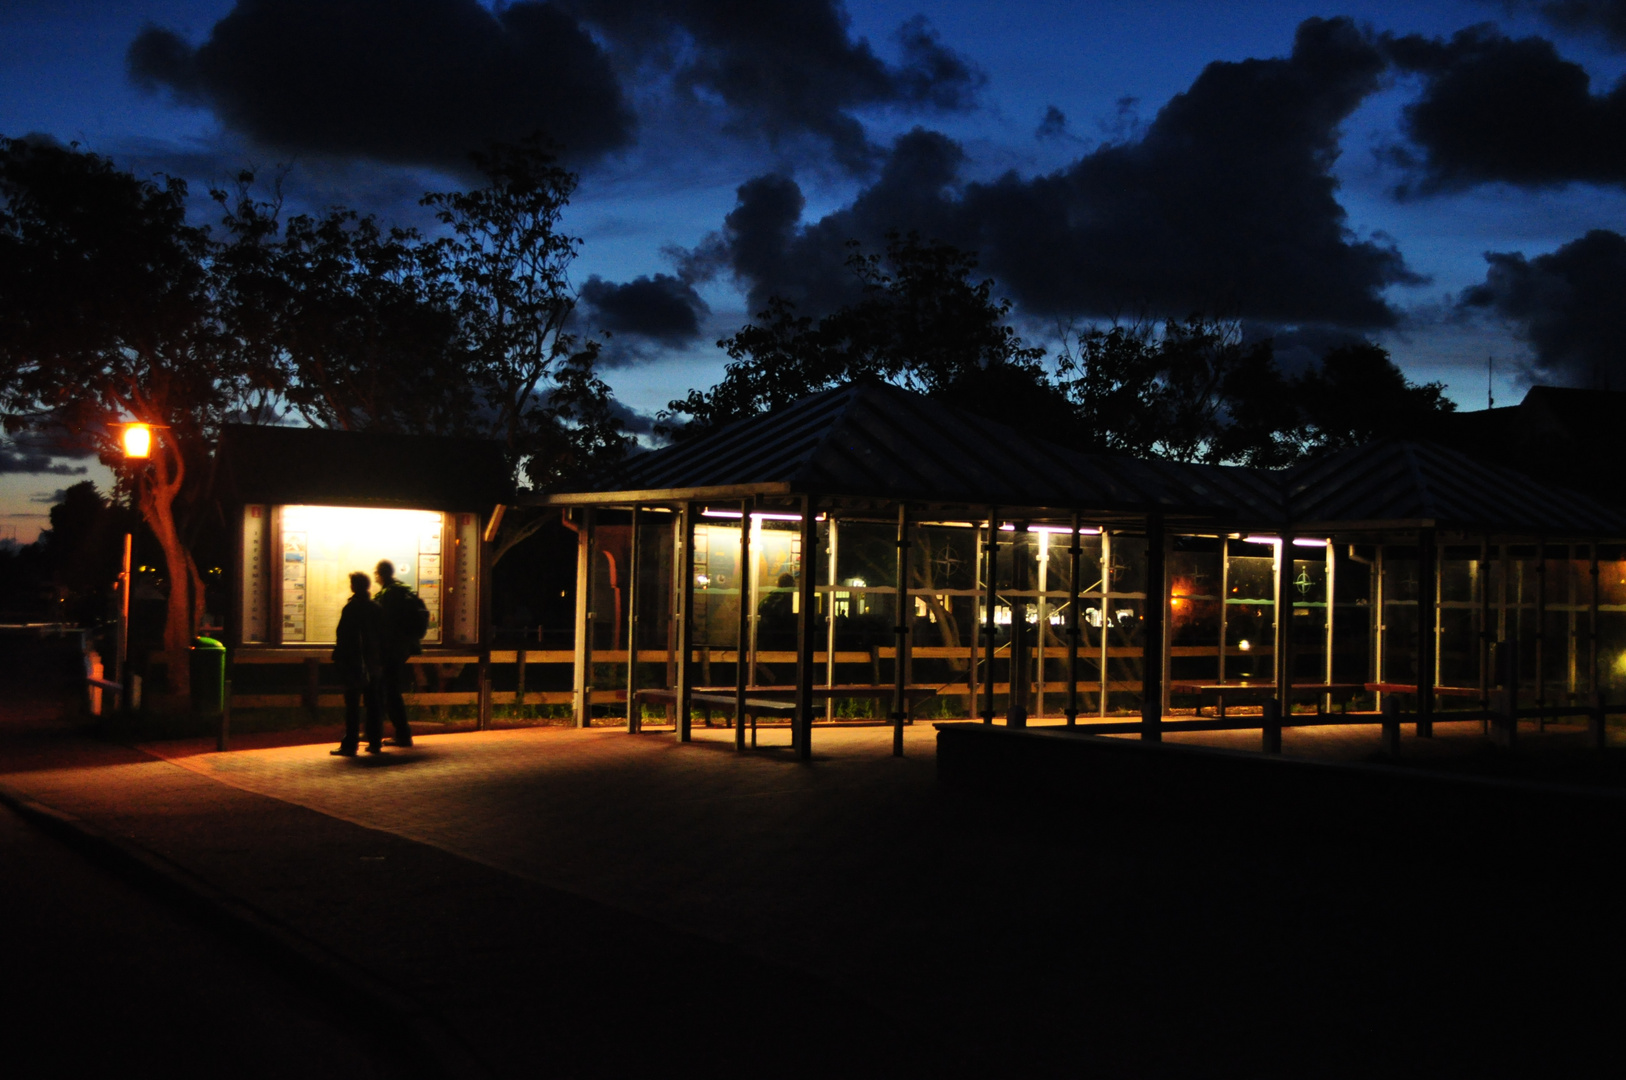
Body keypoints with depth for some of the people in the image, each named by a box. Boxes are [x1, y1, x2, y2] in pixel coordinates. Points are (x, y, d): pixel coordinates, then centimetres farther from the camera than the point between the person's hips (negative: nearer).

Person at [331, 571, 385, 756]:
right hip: (373, 663, 6)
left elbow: (343, 636, -11)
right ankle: (375, 743, 14)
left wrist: (340, 658, -5)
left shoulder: (351, 608, -10)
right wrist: (380, 660, 15)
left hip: (354, 663, -5)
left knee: (353, 705, -4)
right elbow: (382, 635, 10)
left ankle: (350, 745, -5)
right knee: (373, 704, 11)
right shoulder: (376, 608, 7)